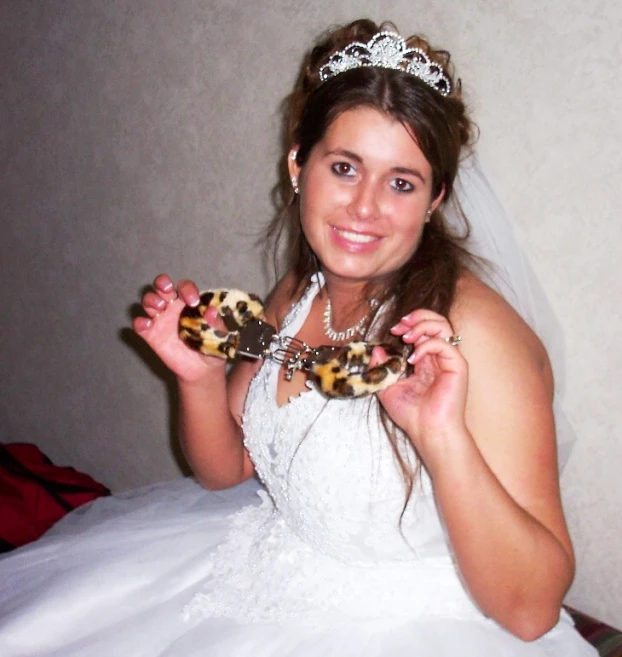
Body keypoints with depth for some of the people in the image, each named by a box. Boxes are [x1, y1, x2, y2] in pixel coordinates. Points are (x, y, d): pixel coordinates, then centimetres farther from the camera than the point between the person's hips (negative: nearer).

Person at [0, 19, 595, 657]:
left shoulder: (474, 334, -23)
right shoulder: (296, 294, -2)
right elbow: (224, 470, 8)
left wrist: (443, 438, -37)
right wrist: (201, 377, -10)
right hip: (263, 574, 6)